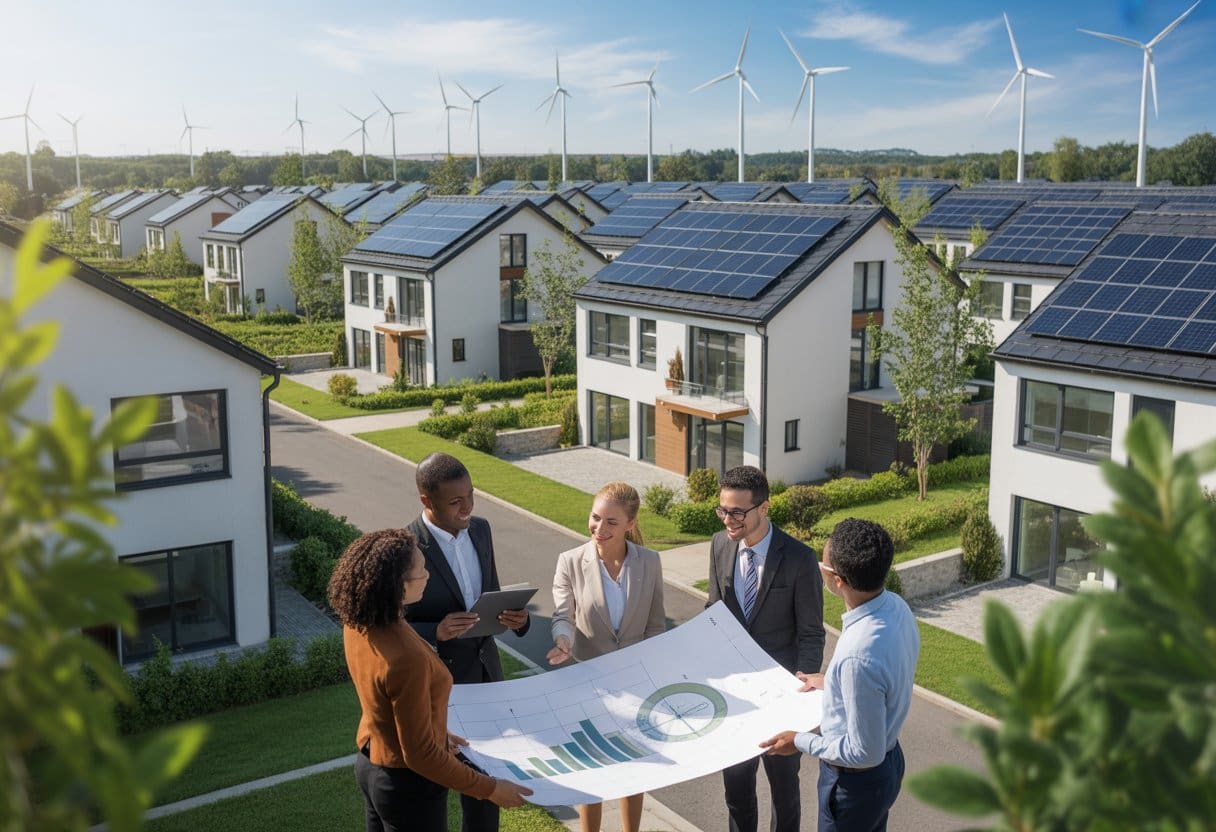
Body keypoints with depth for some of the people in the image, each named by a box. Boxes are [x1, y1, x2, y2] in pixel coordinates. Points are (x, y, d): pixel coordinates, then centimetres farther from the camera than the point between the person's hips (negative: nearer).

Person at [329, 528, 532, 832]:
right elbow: (419, 755, -27)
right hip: (407, 782, -8)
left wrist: (435, 732, 17)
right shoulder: (407, 659, -36)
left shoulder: (358, 622, -10)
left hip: (369, 763, 8)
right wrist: (490, 789, -18)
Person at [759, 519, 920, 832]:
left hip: (857, 779, -8)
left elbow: (864, 753, -28)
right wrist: (831, 681, 14)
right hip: (889, 759, 8)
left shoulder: (859, 656, -39)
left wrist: (800, 742, -16)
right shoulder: (895, 606, -12)